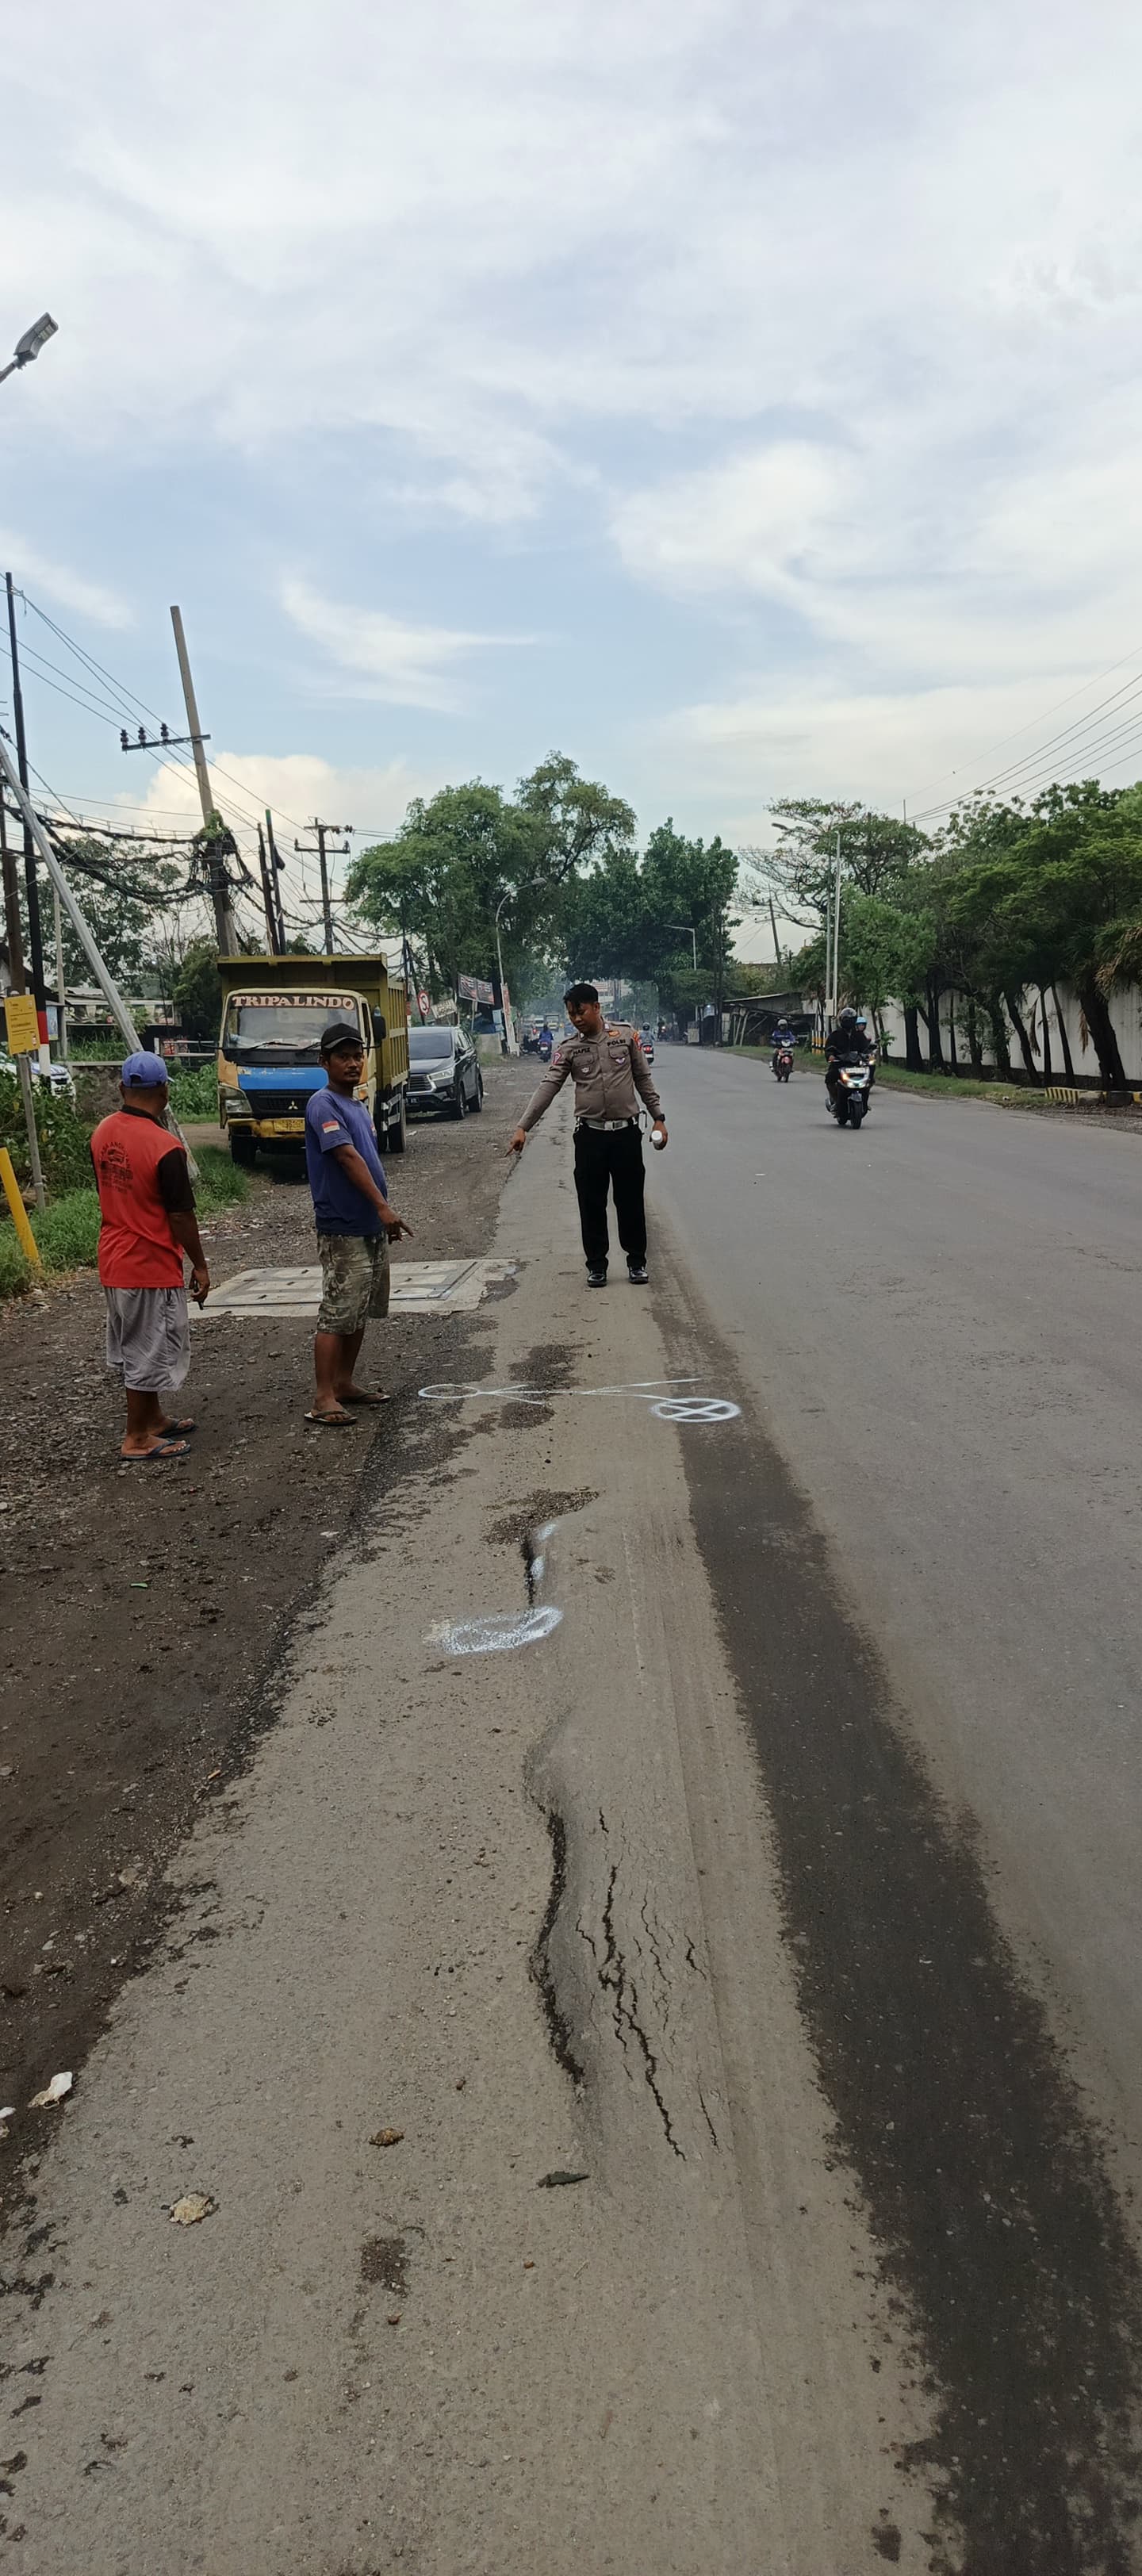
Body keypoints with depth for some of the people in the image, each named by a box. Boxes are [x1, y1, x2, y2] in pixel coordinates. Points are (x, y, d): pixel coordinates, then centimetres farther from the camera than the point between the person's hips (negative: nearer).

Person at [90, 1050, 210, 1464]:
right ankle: (137, 1439, 11)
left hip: (113, 1259, 8)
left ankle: (153, 1418, 34)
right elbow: (180, 1215, -16)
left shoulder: (102, 1133, 1)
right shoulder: (165, 1147, -21)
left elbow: (109, 1192, 11)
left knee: (131, 1348, 19)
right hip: (151, 1265, -8)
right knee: (152, 1352, 4)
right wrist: (200, 1266, -7)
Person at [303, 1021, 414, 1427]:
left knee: (361, 1311, 15)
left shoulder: (359, 1105, 14)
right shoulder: (323, 1105, -13)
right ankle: (323, 1399, -4)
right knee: (337, 1314, -8)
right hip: (342, 1229, -9)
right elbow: (348, 1157, -25)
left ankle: (344, 1383, 25)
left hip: (371, 1226, 9)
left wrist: (384, 1215, 19)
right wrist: (383, 1206, -33)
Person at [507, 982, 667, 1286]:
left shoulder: (625, 1037, 3)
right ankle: (596, 1265, 17)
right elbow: (547, 1088, -7)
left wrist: (658, 1118, 5)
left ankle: (636, 1261, 21)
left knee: (631, 1202, 7)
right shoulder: (568, 1050, 2)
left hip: (626, 1132, 0)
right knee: (591, 1204, 4)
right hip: (590, 1135, 0)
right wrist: (523, 1127, -16)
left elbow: (643, 1079, 9)